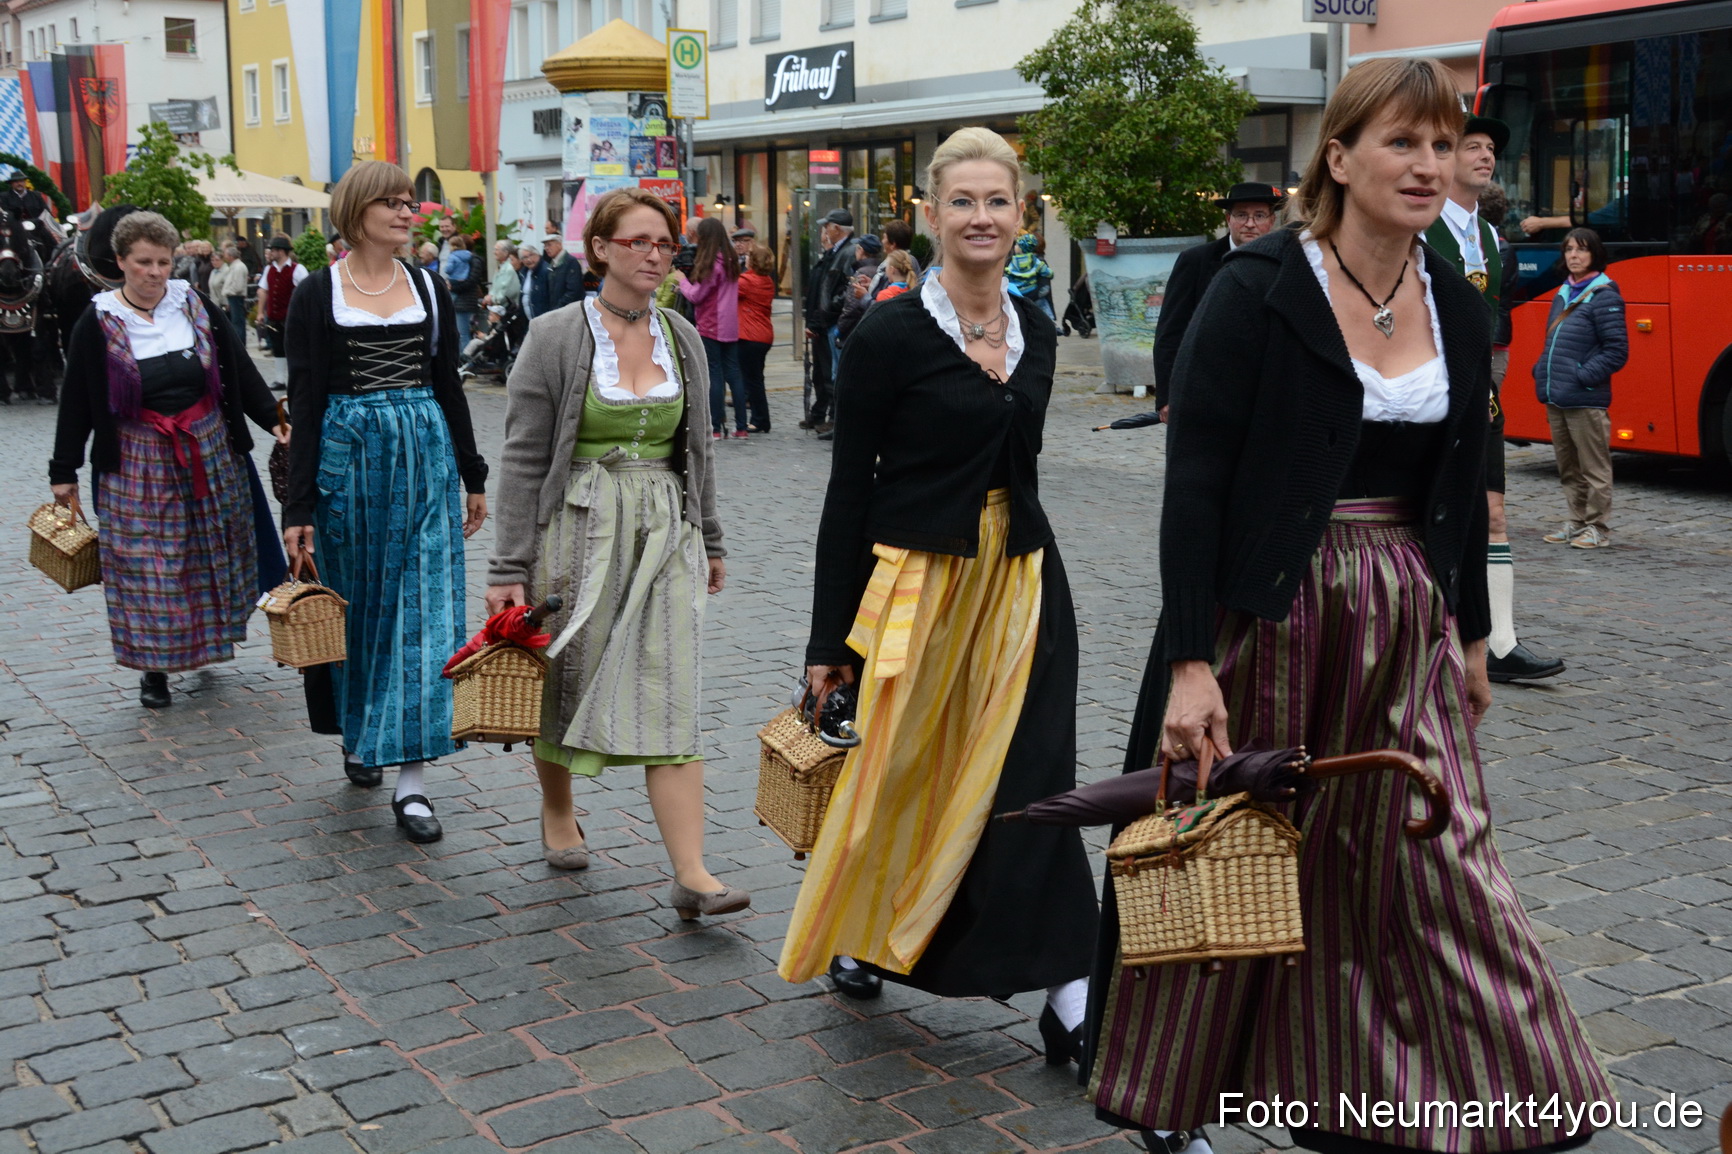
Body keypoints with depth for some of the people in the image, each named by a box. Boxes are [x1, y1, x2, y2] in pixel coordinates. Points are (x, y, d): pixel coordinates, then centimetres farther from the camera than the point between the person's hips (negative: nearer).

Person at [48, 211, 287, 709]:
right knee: (148, 562, 0)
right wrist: (64, 472, -1)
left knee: (212, 551, 11)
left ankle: (204, 639, 30)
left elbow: (238, 368, 5)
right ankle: (154, 665, 9)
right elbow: (77, 400, -2)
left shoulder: (194, 304, 1)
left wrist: (273, 419, -2)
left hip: (210, 450, 3)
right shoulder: (99, 322, -5)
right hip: (138, 460, -3)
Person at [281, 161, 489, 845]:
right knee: (355, 603, 10)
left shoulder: (429, 289, 7)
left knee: (422, 607, -4)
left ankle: (412, 780, -4)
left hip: (426, 455, 2)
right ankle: (357, 736, 34)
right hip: (347, 455, -2)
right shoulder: (319, 294, -2)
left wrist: (473, 477, 11)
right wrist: (299, 506, -10)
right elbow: (305, 403, -5)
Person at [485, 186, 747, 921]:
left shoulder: (682, 339, 7)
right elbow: (524, 458, -7)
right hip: (577, 525, -2)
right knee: (563, 682, 11)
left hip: (665, 530, 3)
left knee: (671, 698, -5)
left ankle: (691, 876, -9)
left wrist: (710, 542, 18)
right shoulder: (555, 338, -6)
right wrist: (509, 569, -10)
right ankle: (557, 812, 39)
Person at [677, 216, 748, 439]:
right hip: (731, 327, 7)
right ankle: (741, 427, 9)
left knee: (714, 374, -3)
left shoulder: (711, 264, -14)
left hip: (711, 327, -7)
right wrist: (689, 281, 9)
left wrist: (682, 280, 6)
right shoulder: (731, 262, 10)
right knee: (733, 373, 8)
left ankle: (715, 428, -1)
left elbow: (696, 296, -11)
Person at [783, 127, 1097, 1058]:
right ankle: (855, 925, 36)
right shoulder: (892, 334, -10)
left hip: (1018, 582, 4)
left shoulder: (1035, 331, 7)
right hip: (915, 581, -4)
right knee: (897, 770, 9)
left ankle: (1065, 989, 5)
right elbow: (849, 488, -8)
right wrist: (828, 641, -9)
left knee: (1029, 783, 1)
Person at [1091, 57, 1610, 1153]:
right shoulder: (1259, 291, -11)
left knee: (1445, 865, 4)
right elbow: (1195, 484, -15)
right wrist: (1190, 660, -19)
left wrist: (1471, 632, 18)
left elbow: (1462, 484, 16)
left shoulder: (1459, 308, 7)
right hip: (1270, 620, -5)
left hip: (1407, 630, 5)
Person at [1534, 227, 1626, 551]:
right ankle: (1576, 522, 26)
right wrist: (1542, 372, 10)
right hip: (1556, 399, 8)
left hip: (1585, 401, -8)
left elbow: (1616, 351, -10)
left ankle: (1597, 527, 7)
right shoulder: (1563, 294, 14)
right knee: (1568, 468, 16)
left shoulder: (1604, 296, -8)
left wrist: (1583, 376, -16)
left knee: (1594, 468, 0)